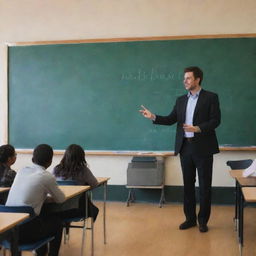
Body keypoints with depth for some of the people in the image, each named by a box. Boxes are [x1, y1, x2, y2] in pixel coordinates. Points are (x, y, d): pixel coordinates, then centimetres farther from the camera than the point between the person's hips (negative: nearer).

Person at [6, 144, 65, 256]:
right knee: (57, 222, 22)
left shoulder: (22, 171, 6)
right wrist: (52, 195, 23)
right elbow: (61, 199, 5)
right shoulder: (47, 177, -10)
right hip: (25, 231, -6)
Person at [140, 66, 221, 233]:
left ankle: (203, 220, 15)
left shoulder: (211, 97, -3)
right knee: (188, 184, 11)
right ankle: (190, 218, 22)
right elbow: (171, 119, 6)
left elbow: (215, 120, -9)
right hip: (185, 147, 5)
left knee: (204, 185, 3)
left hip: (203, 147, -5)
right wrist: (153, 117, -7)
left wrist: (198, 128, -22)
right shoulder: (181, 100, 12)